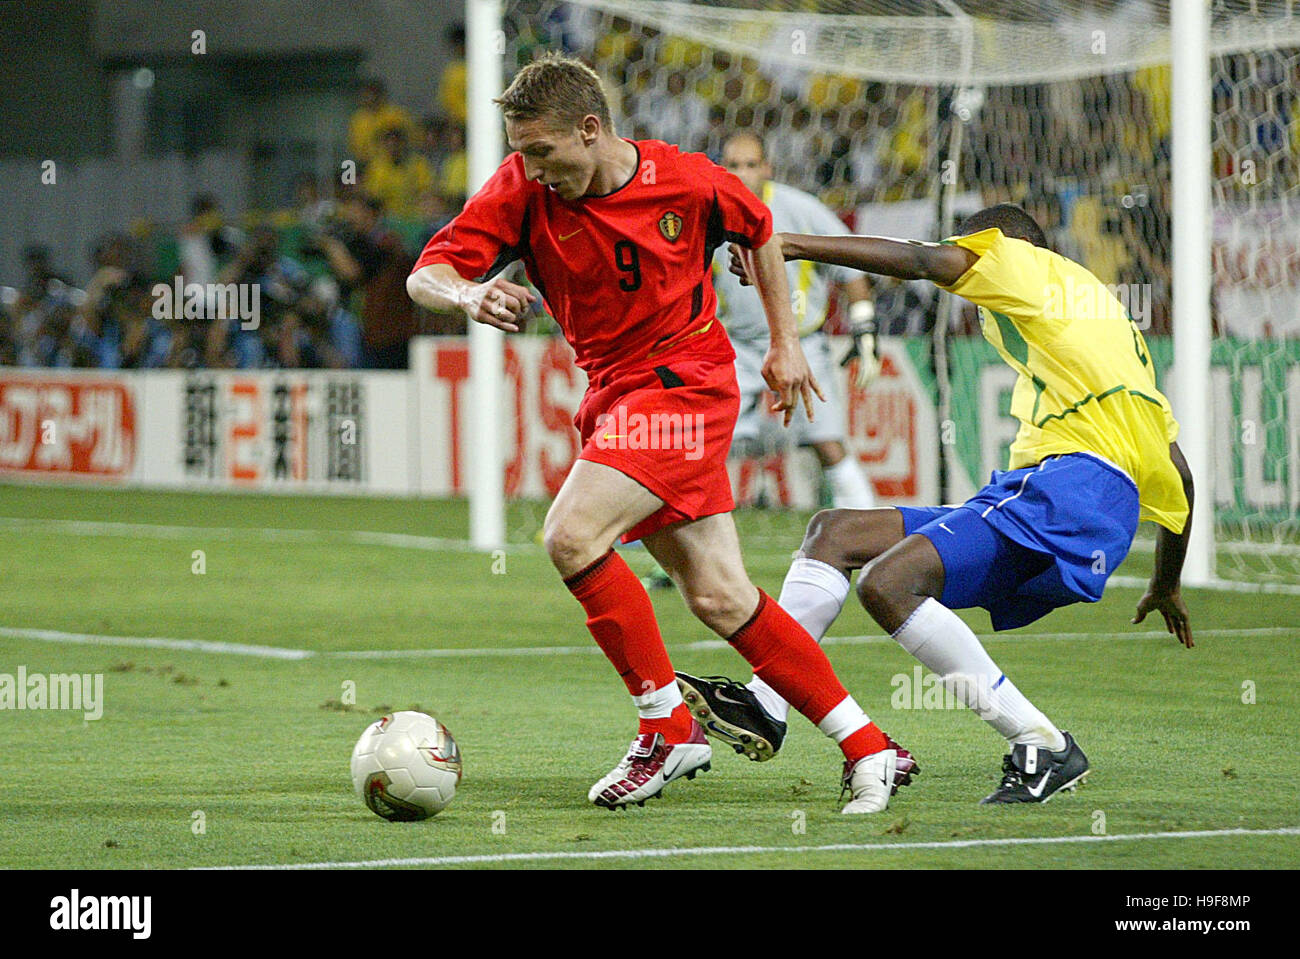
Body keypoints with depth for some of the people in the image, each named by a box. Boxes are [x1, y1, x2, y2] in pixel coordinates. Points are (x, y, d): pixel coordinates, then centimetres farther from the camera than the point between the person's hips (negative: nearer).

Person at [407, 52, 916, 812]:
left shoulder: (687, 181, -11)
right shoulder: (522, 191, -7)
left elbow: (758, 231, 10)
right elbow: (426, 275, -13)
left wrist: (785, 342, 11)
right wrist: (467, 296, -36)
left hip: (684, 380, -5)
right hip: (615, 395, 5)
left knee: (572, 536, -24)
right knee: (721, 600, 4)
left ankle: (669, 727, -11)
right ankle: (870, 750, 12)